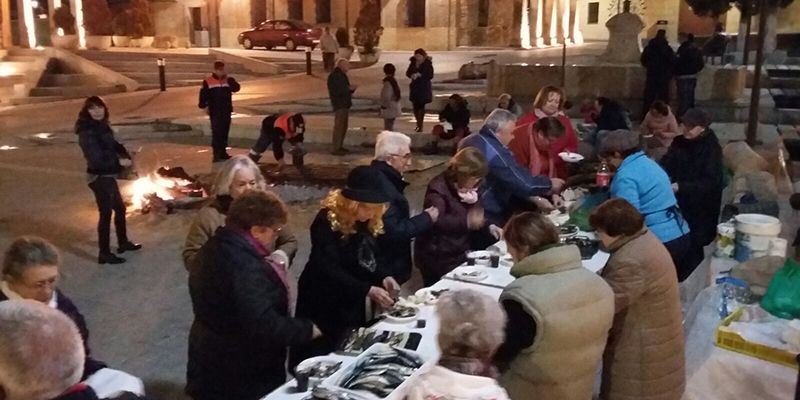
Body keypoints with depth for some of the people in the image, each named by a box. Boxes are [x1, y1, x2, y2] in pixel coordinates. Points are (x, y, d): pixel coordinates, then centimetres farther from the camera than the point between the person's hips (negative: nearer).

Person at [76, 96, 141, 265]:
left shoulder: (102, 126, 7)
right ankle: (104, 254, 7)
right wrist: (119, 161, -19)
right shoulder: (87, 132, -20)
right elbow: (96, 158, -26)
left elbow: (113, 144, 12)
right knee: (106, 213, -3)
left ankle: (123, 243, 37)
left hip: (108, 175, 10)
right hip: (99, 177, -9)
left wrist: (125, 156, -8)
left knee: (120, 208, 21)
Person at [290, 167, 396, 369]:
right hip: (324, 305, -6)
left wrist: (383, 277, -13)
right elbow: (328, 270, -27)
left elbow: (371, 258, 8)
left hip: (354, 304, 7)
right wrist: (368, 290, -33)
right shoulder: (327, 222, -21)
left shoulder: (369, 222, 0)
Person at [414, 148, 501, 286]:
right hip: (438, 258, -7)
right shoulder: (438, 188, -15)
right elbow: (436, 220, -29)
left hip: (462, 253, 7)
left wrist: (489, 226, -8)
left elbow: (477, 218, 12)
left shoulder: (469, 188, 10)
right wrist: (466, 221, -37)